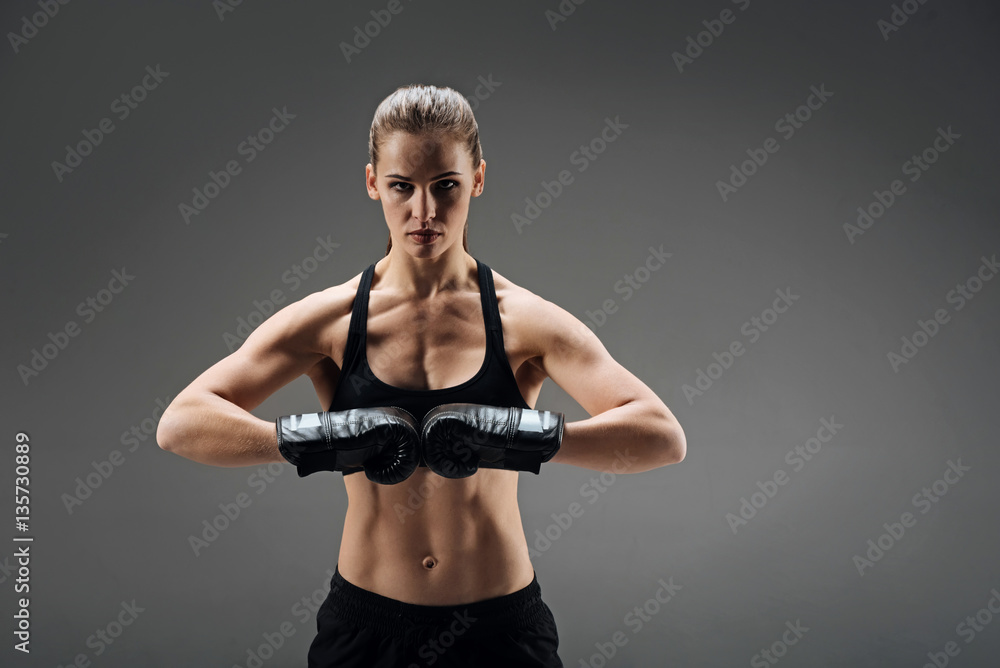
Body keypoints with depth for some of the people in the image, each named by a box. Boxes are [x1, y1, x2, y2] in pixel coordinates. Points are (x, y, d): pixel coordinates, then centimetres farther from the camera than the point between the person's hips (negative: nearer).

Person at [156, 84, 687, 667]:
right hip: (366, 621, 1)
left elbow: (664, 436, -16)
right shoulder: (331, 322, -6)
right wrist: (309, 442, -27)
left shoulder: (523, 322, -8)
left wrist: (530, 439, -30)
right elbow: (180, 424, -12)